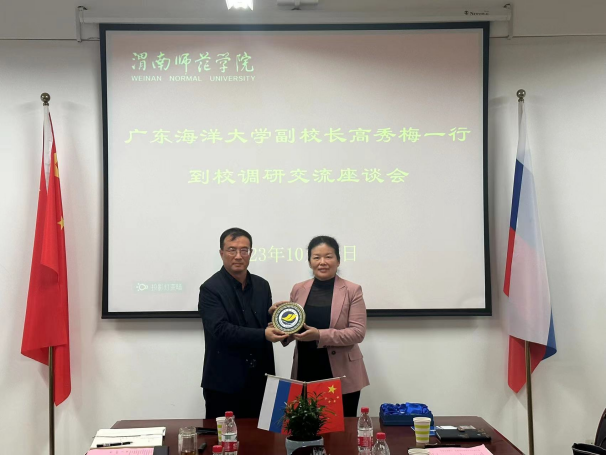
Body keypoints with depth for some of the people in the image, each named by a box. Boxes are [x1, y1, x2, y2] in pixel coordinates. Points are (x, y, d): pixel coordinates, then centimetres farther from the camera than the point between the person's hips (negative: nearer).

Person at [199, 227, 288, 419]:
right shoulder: (211, 289, -11)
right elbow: (221, 330, -21)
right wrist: (263, 335, -27)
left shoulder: (261, 285, 8)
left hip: (255, 380, 5)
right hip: (223, 382, -5)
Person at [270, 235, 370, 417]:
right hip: (306, 374, 3)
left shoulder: (352, 291, -4)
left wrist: (320, 335, -22)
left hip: (342, 376, -3)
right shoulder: (298, 289, 7)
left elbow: (358, 332, -11)